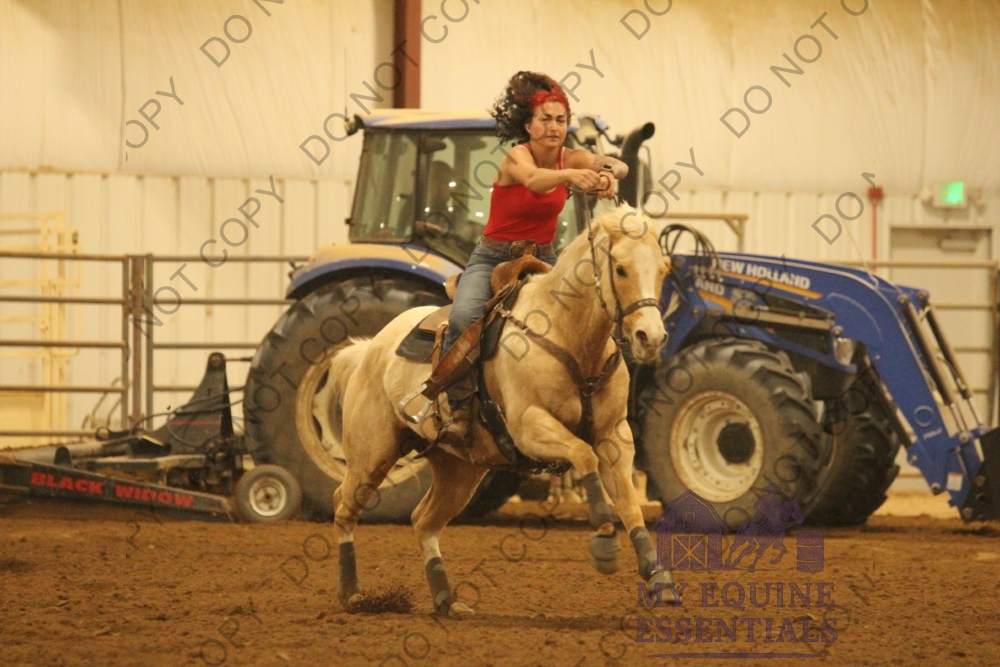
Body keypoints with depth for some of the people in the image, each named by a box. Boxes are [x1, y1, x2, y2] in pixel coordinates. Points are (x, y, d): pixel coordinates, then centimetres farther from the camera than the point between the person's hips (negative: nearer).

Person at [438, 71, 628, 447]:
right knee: (464, 317, -31)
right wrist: (570, 176, -62)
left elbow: (618, 166, -21)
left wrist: (609, 174, -46)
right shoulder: (517, 157, -17)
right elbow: (534, 179, -41)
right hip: (493, 258, -5)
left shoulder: (569, 159, -3)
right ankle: (460, 408, -22)